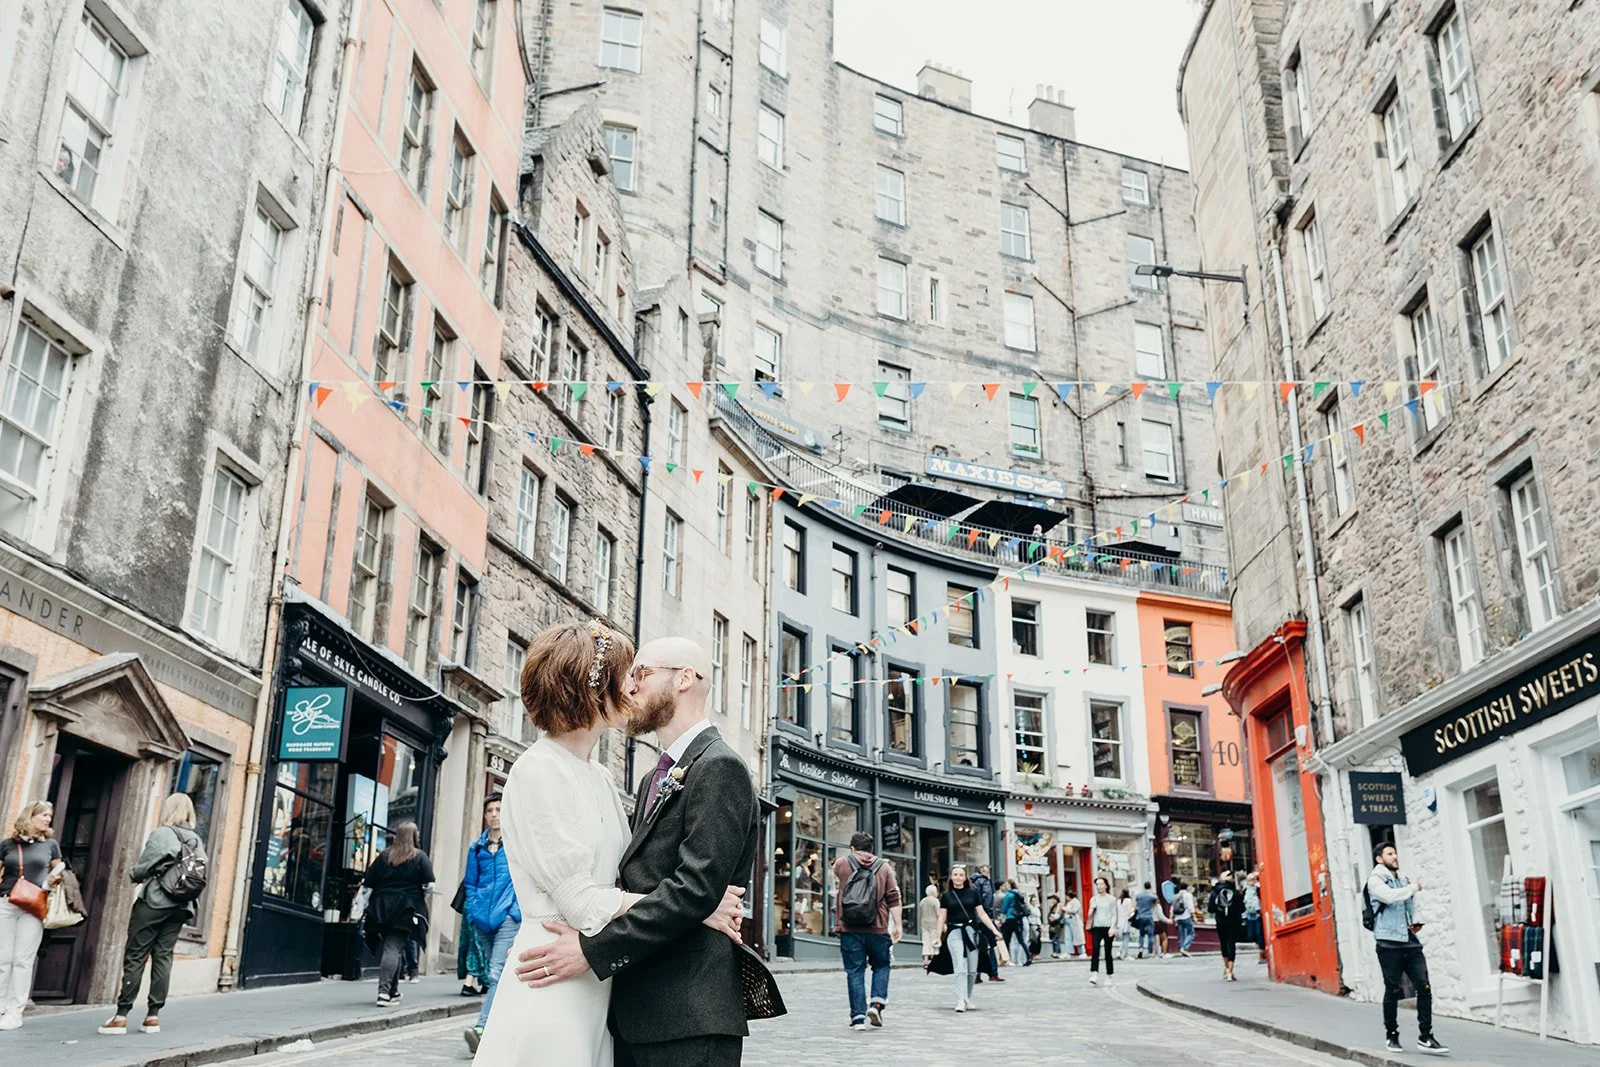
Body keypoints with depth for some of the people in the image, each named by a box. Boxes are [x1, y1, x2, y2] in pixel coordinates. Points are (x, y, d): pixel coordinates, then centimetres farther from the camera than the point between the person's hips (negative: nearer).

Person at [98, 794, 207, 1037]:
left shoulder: (161, 834, -8)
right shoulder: (197, 841, 8)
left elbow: (141, 870, -10)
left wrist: (133, 875, 10)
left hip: (154, 903, -5)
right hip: (180, 907, 5)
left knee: (135, 957, 0)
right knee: (163, 957, 7)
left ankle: (121, 1016, 0)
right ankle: (153, 1015, 6)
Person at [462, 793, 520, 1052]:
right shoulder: (478, 847, 13)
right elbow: (470, 883, 18)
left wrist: (517, 911, -7)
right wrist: (473, 912, 6)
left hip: (508, 916, -5)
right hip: (483, 919, 5)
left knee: (497, 974, -17)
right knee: (492, 975, 12)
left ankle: (482, 1028, -25)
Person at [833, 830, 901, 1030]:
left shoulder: (841, 863, 5)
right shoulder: (884, 867, 4)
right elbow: (894, 898, 0)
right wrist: (897, 925, 4)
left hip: (849, 929, 0)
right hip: (878, 929, 0)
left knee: (854, 972, 5)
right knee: (881, 966, 18)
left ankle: (858, 1016, 2)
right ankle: (877, 1003, 1)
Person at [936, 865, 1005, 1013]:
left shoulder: (973, 892, 6)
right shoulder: (946, 895, 5)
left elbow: (982, 913, 7)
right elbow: (942, 917, 5)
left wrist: (995, 930, 1)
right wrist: (938, 937, -1)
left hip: (971, 931, 2)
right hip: (954, 932, -2)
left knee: (972, 969, 6)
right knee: (960, 968, -12)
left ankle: (968, 998, 23)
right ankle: (960, 1001, -16)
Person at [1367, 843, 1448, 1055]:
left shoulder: (1404, 880, 17)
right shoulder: (1375, 880, -3)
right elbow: (1390, 896, -23)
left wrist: (1416, 922, 8)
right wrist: (1414, 887, -9)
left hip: (1410, 942, 6)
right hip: (1389, 943, -6)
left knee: (1424, 987, -5)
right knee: (1392, 991, 1)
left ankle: (1425, 1038, 0)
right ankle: (1391, 1036, 16)